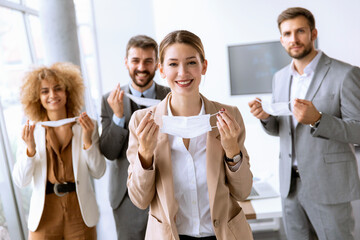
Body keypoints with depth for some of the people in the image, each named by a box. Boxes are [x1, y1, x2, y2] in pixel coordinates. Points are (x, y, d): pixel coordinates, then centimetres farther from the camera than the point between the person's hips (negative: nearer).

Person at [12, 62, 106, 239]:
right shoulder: (32, 131, -2)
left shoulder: (87, 126, -3)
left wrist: (87, 141, -18)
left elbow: (98, 173, -6)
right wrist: (31, 149, -18)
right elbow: (20, 181, -4)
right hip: (44, 216, 0)